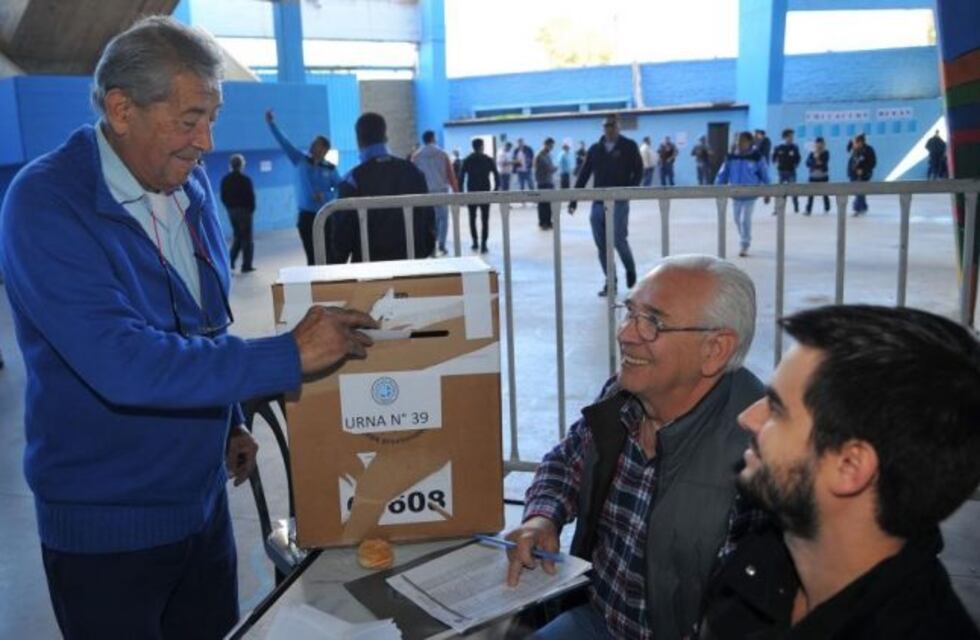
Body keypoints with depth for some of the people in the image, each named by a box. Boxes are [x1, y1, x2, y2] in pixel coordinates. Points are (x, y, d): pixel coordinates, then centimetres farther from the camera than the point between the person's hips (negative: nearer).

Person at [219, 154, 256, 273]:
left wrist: (229, 207, 14)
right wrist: (251, 209, 0)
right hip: (244, 210, -6)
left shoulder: (225, 179, 3)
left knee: (237, 236, 20)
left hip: (231, 210, 6)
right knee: (246, 237, 2)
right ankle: (246, 265, 4)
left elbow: (223, 197, 5)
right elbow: (251, 196, -14)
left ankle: (231, 260, 8)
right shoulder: (245, 179, -15)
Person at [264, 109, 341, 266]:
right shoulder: (300, 160, 3)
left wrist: (326, 196, -15)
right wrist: (272, 123, -10)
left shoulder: (330, 168, -1)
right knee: (311, 255, 5)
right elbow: (283, 142, -3)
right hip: (306, 216, 1)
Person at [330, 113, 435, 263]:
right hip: (411, 260, 4)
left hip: (369, 265, -4)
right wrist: (423, 253, 20)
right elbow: (428, 219, 9)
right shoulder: (413, 172, 4)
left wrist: (333, 268, 5)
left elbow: (342, 231, -7)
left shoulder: (353, 180, -10)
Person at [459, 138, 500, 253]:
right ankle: (483, 244, -8)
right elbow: (496, 175, -5)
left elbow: (461, 176, -3)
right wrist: (496, 189, 2)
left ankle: (475, 243, 15)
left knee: (472, 218, 15)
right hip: (485, 192, -1)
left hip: (472, 193, 1)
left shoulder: (467, 160, 3)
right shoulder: (488, 159, 1)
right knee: (485, 219, 0)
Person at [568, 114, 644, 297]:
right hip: (598, 203, 4)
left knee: (619, 241, -9)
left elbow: (638, 171, 2)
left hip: (619, 202, -4)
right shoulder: (594, 149, 11)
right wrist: (573, 201, 5)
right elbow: (583, 176, 10)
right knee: (602, 246, 3)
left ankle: (630, 269, 21)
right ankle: (610, 282, 13)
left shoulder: (629, 146, 3)